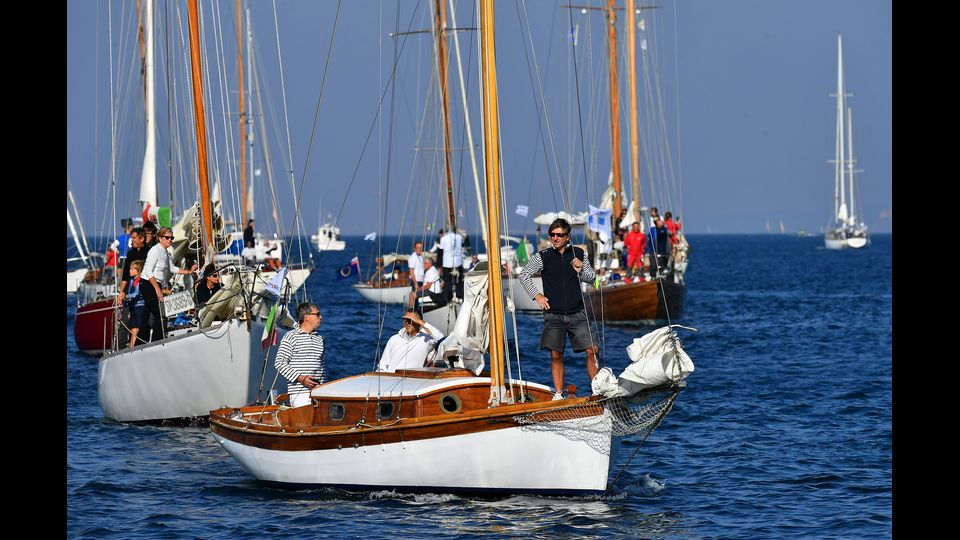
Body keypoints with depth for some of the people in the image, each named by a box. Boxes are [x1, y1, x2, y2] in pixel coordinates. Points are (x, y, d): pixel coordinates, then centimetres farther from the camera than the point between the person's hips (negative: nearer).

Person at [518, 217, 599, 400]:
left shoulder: (579, 254, 4)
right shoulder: (543, 256, 0)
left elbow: (592, 277, 11)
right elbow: (524, 275, 9)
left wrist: (581, 270, -10)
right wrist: (536, 295, 0)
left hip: (577, 314, 1)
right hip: (553, 315, -1)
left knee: (592, 351, -7)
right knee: (556, 355, -3)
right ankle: (558, 394, 6)